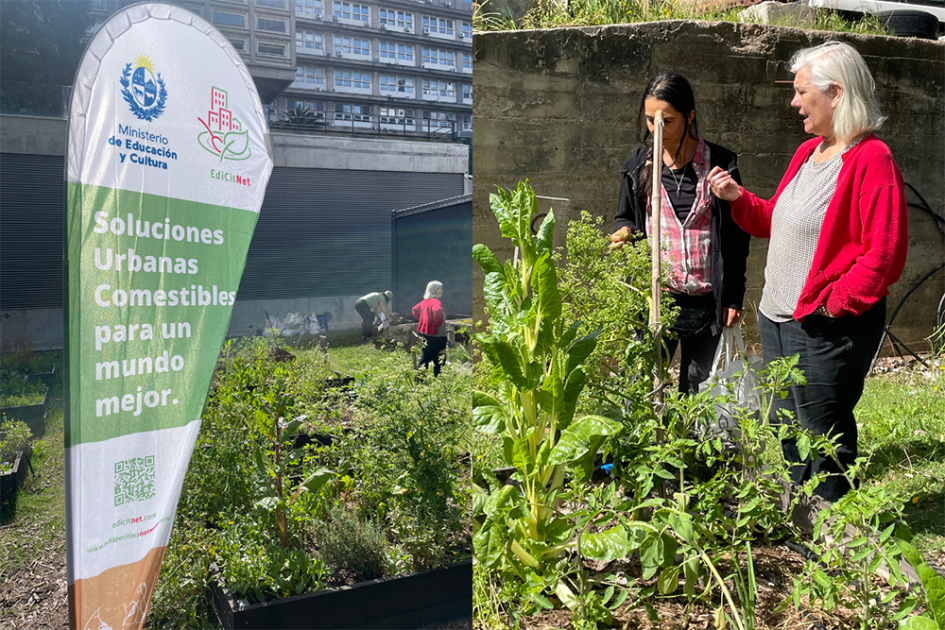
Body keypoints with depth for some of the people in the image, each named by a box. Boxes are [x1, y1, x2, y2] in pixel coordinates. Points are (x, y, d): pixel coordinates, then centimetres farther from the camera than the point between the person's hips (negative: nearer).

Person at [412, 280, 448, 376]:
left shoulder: (425, 301, 10)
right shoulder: (436, 302, -18)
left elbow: (415, 309, 24)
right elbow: (438, 311, -40)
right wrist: (439, 323, -24)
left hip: (424, 333, 9)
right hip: (436, 336, -9)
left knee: (424, 358, 18)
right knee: (438, 361, 1)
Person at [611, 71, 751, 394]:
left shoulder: (720, 164, -3)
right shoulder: (640, 163, 4)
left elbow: (737, 236, 1)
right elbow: (625, 217, 15)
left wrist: (733, 298, 1)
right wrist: (624, 232, -9)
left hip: (706, 303, -1)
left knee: (695, 392, 10)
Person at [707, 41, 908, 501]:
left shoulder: (871, 158, -14)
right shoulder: (807, 152, 14)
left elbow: (883, 252, -19)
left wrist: (836, 303, -19)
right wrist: (739, 199, 9)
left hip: (827, 326, -9)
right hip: (776, 318, 9)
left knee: (824, 436, 3)